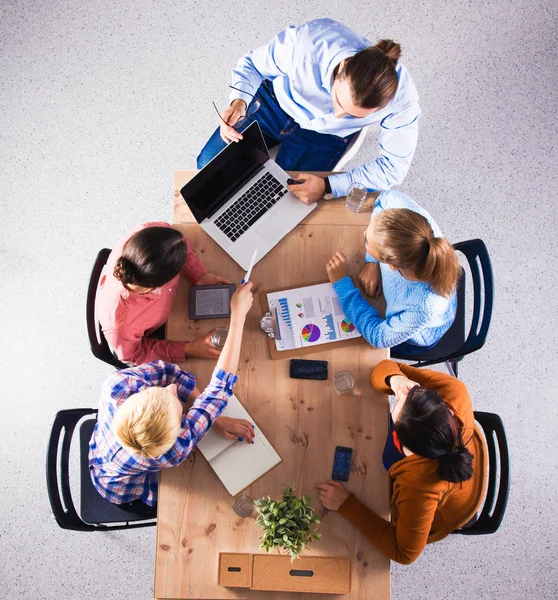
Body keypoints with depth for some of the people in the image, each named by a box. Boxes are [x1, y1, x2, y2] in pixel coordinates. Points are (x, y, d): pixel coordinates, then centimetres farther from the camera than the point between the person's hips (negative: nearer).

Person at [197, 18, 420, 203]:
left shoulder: (401, 98, -35)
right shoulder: (309, 39, -37)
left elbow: (394, 165, -23)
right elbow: (253, 64, -17)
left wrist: (328, 186, -35)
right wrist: (239, 101, -39)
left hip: (324, 135, 0)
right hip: (276, 101, 1)